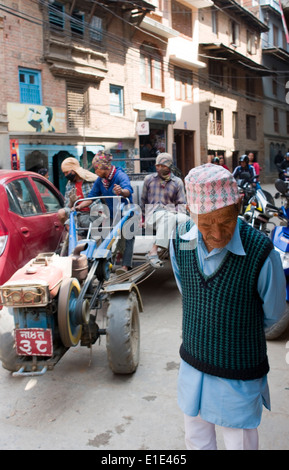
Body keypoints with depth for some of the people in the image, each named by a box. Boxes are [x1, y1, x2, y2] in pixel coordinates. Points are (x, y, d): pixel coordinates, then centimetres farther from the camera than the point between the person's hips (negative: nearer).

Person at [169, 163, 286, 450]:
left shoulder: (261, 252, -26)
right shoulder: (180, 241, -12)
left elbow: (273, 313, -6)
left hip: (238, 375, -4)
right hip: (193, 367, 4)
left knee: (239, 442, 14)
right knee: (195, 439, 24)